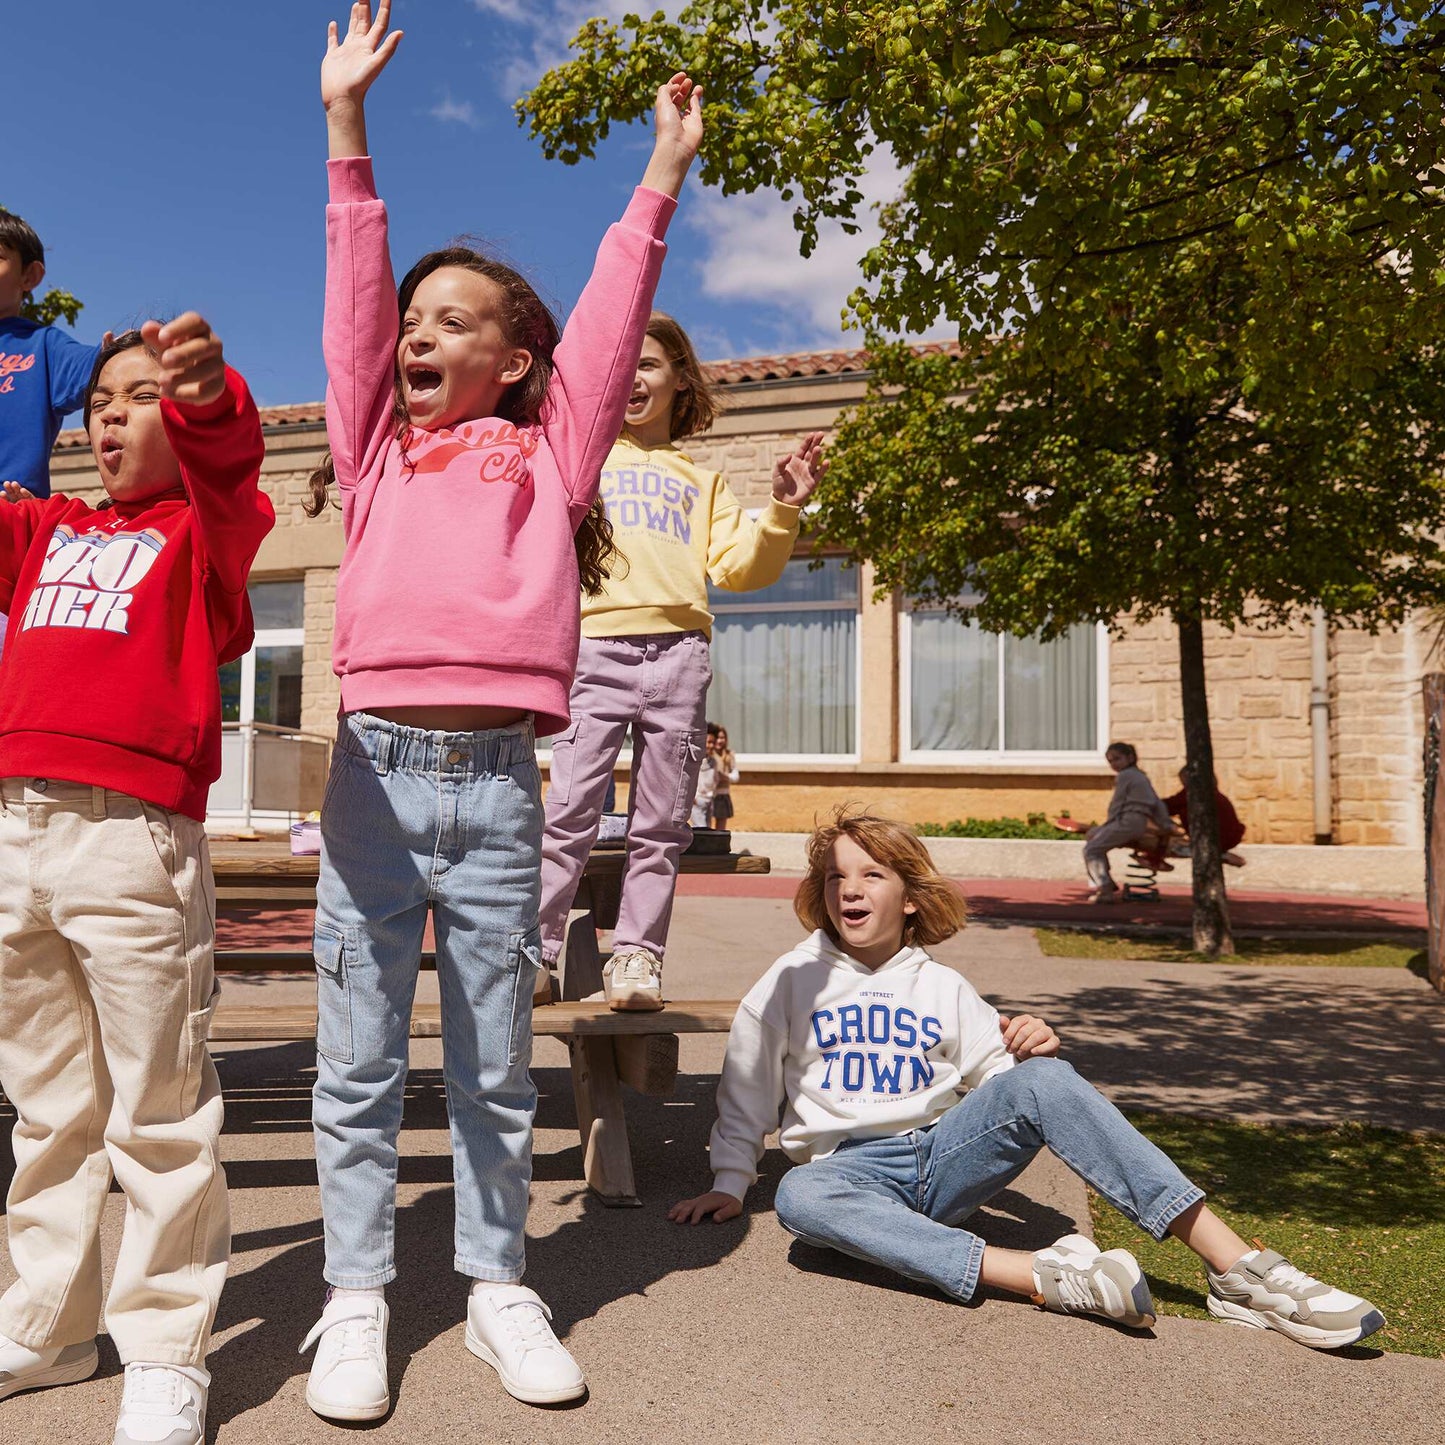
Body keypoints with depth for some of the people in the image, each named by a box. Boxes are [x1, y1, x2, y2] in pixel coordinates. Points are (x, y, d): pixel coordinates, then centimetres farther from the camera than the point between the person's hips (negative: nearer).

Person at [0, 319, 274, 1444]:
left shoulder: (203, 528, 3)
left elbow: (229, 464, -17)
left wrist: (210, 396, -38)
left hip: (136, 837, -6)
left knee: (159, 1112, 0)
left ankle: (167, 1353, 13)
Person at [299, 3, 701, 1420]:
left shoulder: (548, 452, 12)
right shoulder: (378, 447, 15)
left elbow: (609, 321, 10)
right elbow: (353, 295, 14)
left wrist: (662, 175, 12)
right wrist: (348, 122, 14)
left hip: (496, 779, -1)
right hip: (374, 768, 2)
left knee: (496, 1065, 9)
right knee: (357, 1063, 6)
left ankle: (499, 1288, 23)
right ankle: (356, 1298, 20)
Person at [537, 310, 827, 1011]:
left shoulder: (702, 480, 24)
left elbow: (739, 567, 12)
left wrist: (782, 510, -1)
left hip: (678, 649, 1)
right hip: (596, 643, -1)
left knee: (660, 824, 0)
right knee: (569, 810, -11)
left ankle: (636, 958, 6)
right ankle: (534, 950, -5)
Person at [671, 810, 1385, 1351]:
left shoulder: (945, 988, 12)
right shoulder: (791, 981, 6)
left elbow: (997, 1076, 9)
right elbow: (747, 1091, 10)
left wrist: (1033, 1051, -12)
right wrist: (730, 1182, 3)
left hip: (945, 1154, 2)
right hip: (855, 1167, -1)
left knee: (1041, 1079, -27)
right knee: (799, 1197, -39)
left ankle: (1240, 1269, -31)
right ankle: (1048, 1277, -45)